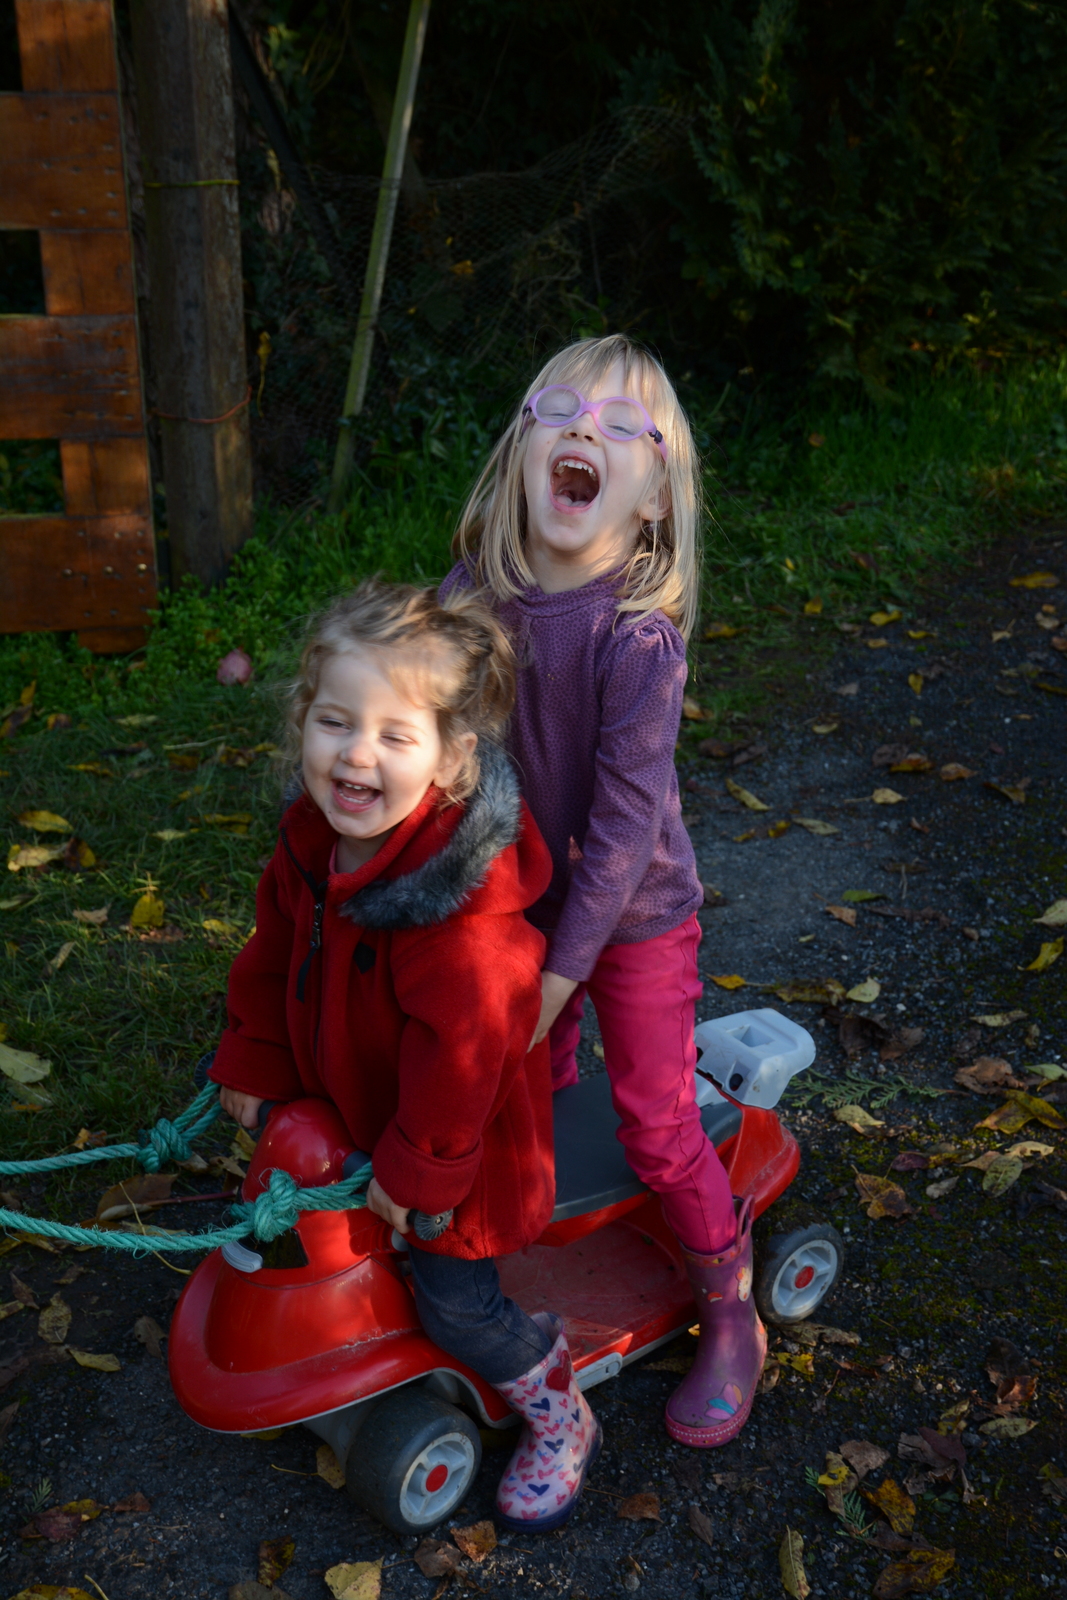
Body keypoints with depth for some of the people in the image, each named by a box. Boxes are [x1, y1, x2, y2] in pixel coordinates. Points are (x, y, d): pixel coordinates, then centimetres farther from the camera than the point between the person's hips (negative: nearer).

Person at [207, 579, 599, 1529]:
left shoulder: (462, 900, -38)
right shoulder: (313, 840, -12)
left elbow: (461, 1042, -31)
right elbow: (276, 956, 3)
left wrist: (416, 1169, -21)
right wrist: (253, 1067, 9)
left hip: (459, 1136, -7)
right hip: (347, 1100, 7)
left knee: (457, 1305, 5)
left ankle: (560, 1422, 32)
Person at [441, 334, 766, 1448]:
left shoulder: (640, 637, -26)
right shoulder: (470, 594, -11)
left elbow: (625, 819, -23)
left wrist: (565, 967, -19)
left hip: (635, 914, -4)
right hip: (515, 900, 5)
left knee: (657, 1130, 3)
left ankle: (732, 1321, 27)